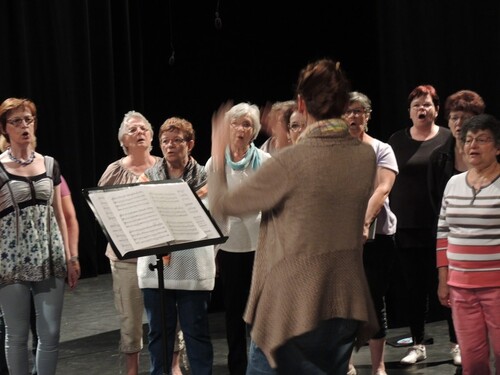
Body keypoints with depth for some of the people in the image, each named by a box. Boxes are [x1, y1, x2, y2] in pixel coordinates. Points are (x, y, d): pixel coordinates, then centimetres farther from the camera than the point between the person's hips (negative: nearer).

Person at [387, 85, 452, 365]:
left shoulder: (448, 139, 0)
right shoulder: (397, 141, 8)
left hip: (438, 226, -2)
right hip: (406, 226, 3)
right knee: (414, 286, 7)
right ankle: (418, 344, 16)